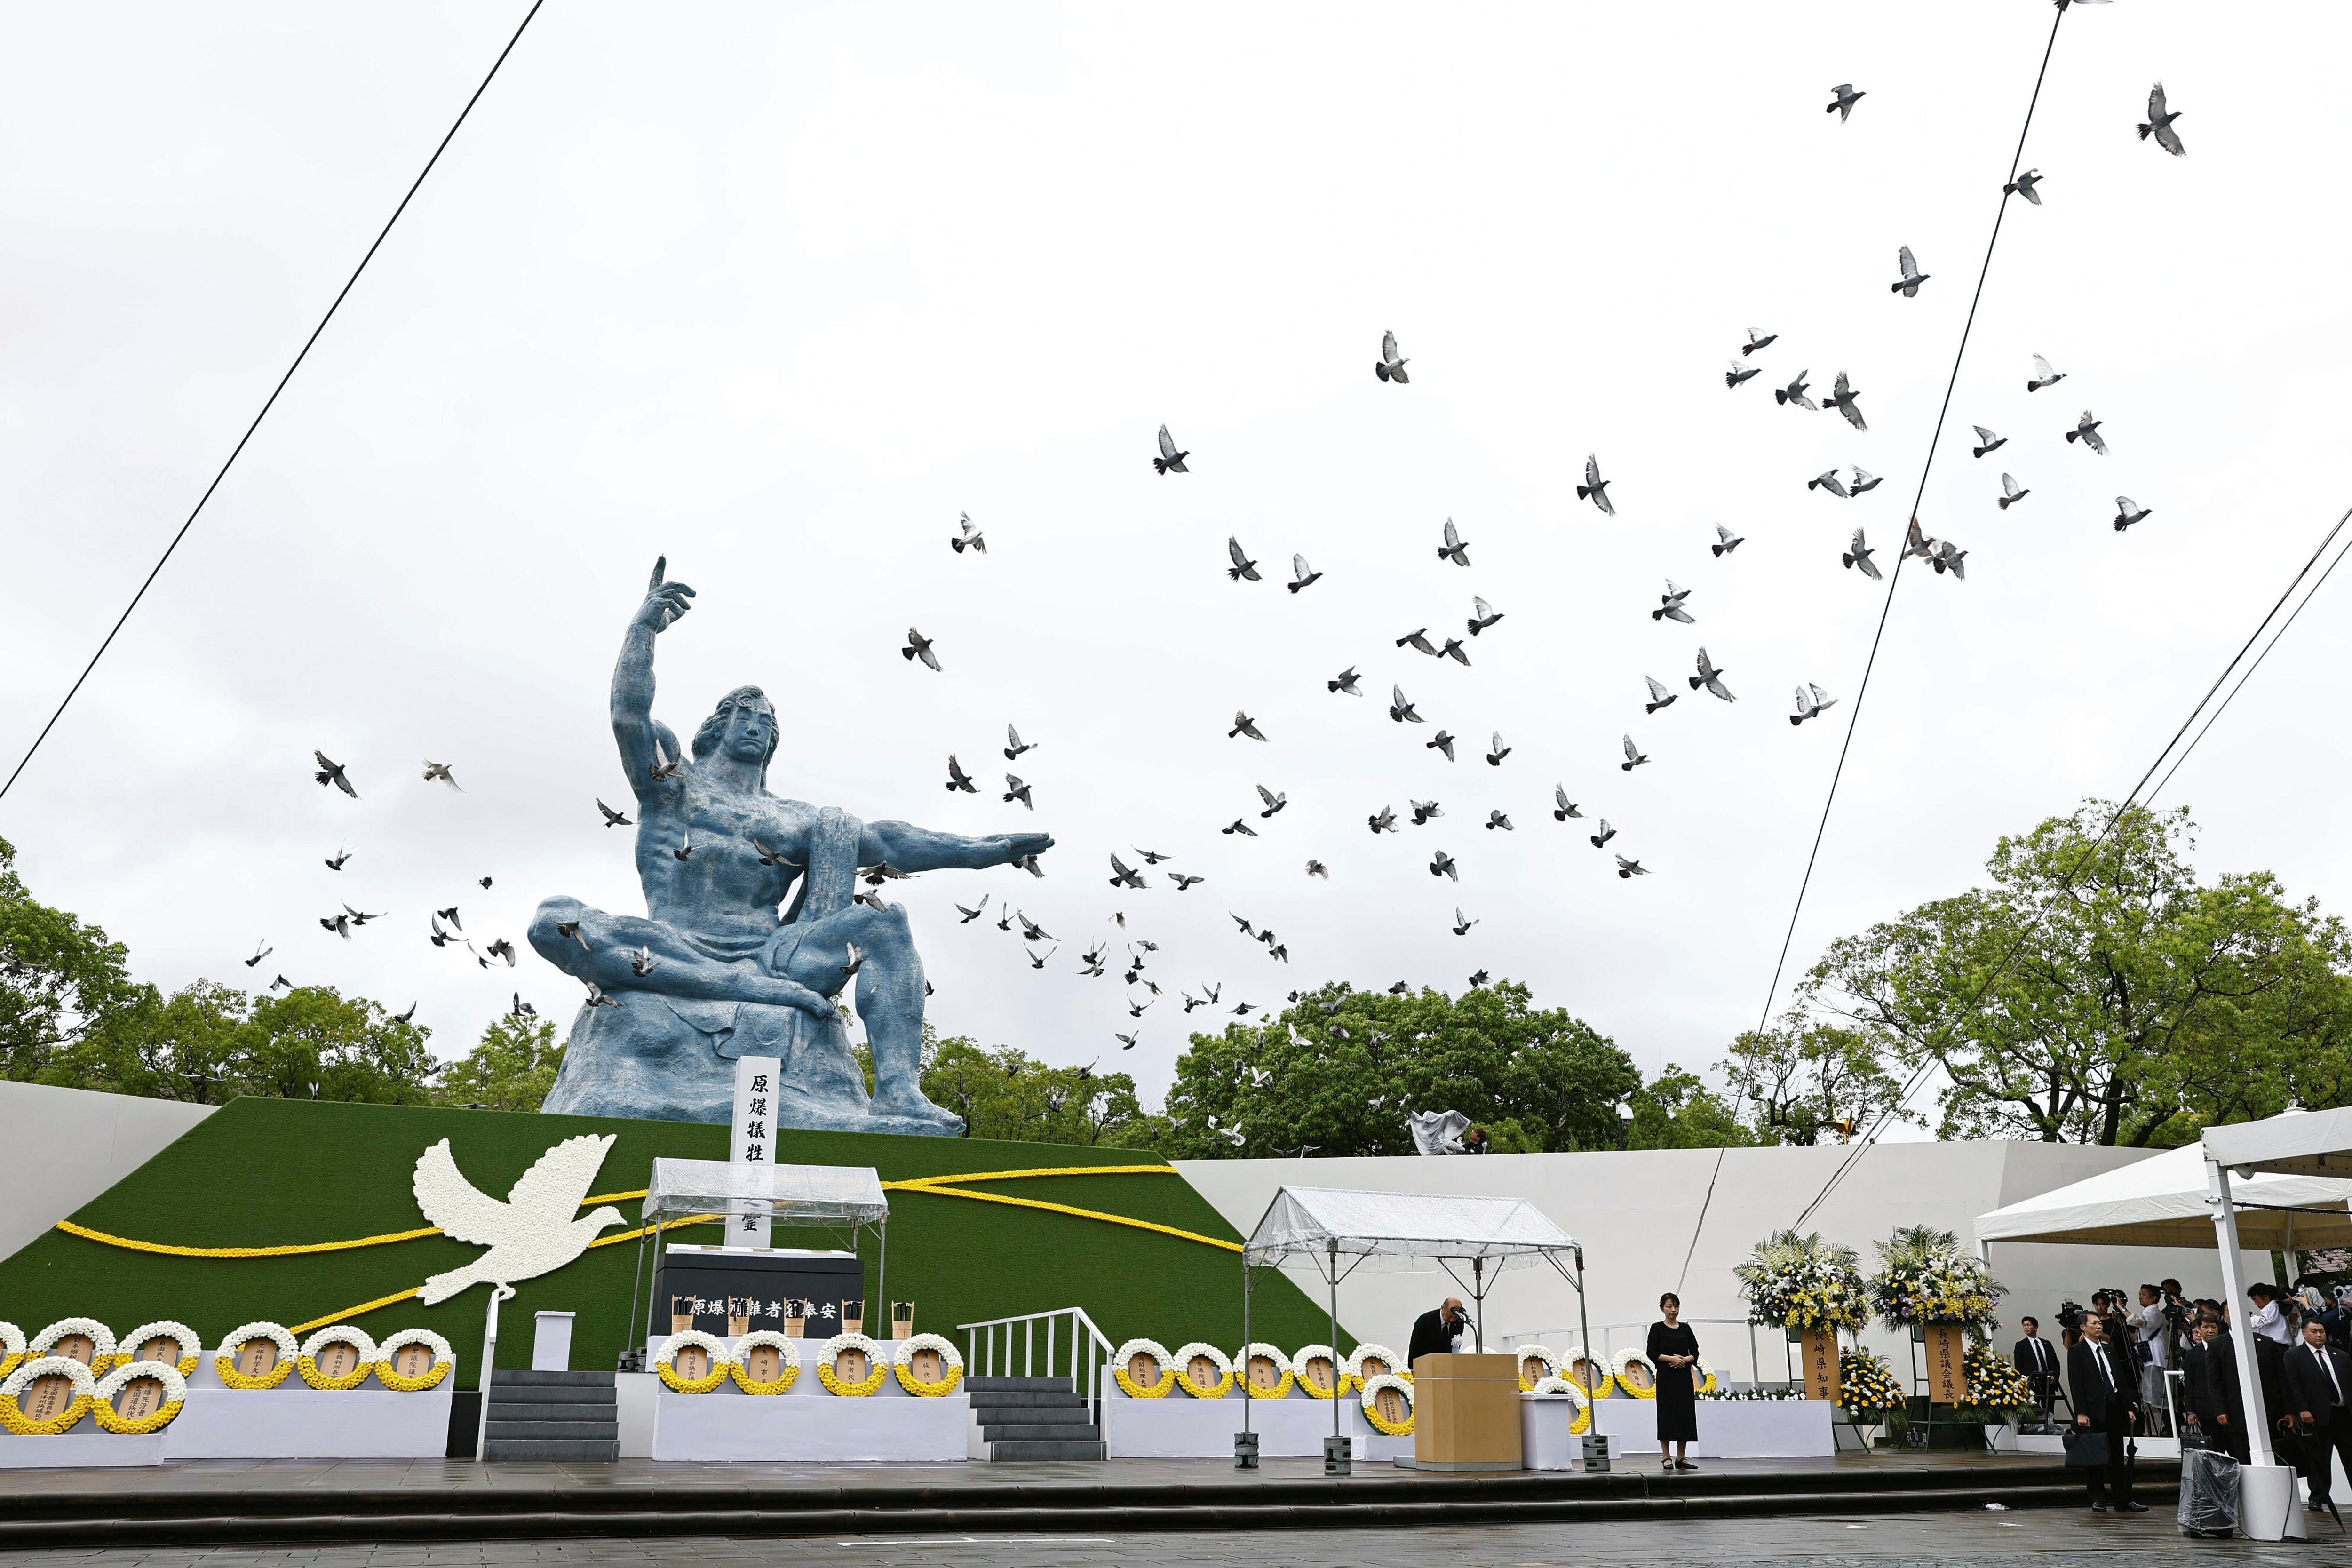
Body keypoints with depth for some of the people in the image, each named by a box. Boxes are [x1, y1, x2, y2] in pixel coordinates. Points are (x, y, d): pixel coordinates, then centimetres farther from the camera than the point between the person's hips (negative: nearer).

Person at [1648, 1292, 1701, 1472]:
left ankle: (1681, 1457, 10)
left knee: (1685, 1414, 3)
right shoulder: (1657, 1328, 0)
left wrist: (1685, 1359, -11)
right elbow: (1652, 1353, -6)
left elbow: (1695, 1353, 9)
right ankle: (1666, 1457, 2)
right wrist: (1671, 1358, -17)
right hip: (1666, 1376, -4)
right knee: (1667, 1414, -4)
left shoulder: (1686, 1328, 11)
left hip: (1685, 1376, 4)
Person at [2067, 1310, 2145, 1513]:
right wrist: (2081, 1413, -16)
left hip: (2114, 1409, 5)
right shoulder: (2077, 1351, -4)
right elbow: (2076, 1384, -9)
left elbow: (2121, 1380, 15)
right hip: (2093, 1411, -5)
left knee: (2118, 1458, 8)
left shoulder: (2110, 1349, 14)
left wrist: (2129, 1407, 7)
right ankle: (2097, 1499, 10)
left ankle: (2124, 1501, 11)